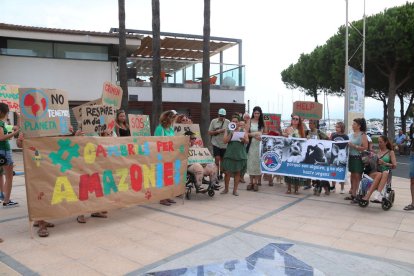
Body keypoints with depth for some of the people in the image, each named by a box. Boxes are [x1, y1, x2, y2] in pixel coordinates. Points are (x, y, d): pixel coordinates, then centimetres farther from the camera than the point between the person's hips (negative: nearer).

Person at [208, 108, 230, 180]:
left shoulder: (228, 122, 2)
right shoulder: (213, 121, 0)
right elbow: (209, 132, 0)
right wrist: (217, 131, -15)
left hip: (224, 144, 2)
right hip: (216, 143, -2)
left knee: (222, 159, 11)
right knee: (217, 158, -11)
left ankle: (221, 174, 25)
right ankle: (216, 174, -2)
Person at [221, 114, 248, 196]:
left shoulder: (243, 131, 9)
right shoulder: (228, 130, 8)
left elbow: (247, 141, 2)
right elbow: (225, 141, -2)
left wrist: (243, 139, -19)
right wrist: (231, 134, -13)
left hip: (240, 154, 1)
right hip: (230, 154, -1)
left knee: (238, 172, 4)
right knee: (227, 172, -2)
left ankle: (235, 190, 13)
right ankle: (226, 189, 14)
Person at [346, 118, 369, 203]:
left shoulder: (362, 135, -7)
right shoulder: (351, 134, 11)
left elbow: (365, 147, -14)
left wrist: (354, 146, -18)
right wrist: (347, 145, 5)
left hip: (358, 158, -6)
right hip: (351, 157, 6)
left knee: (357, 176, -5)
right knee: (353, 175, 11)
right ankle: (353, 194, 18)